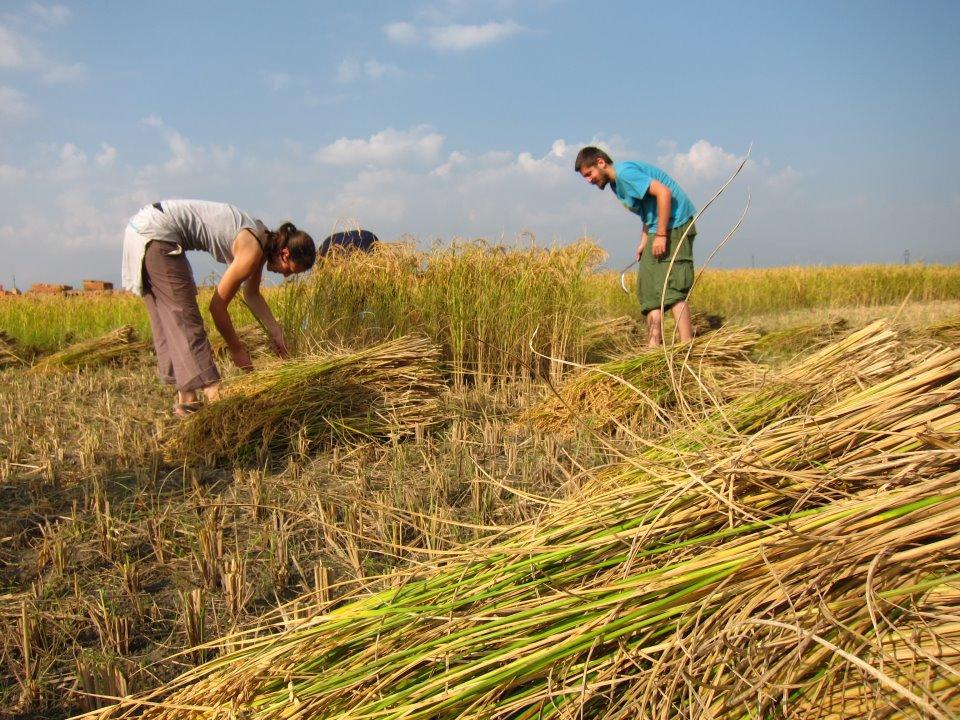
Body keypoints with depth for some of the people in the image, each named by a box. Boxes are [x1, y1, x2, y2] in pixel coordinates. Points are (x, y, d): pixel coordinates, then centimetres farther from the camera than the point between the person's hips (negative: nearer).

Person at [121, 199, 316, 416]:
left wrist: (276, 335, 17)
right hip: (156, 233, -10)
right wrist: (237, 349, -1)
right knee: (185, 315, -12)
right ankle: (214, 394, -13)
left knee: (167, 320, 9)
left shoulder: (263, 238, 8)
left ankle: (186, 399, 14)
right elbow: (217, 305, -12)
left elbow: (252, 294, 19)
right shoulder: (253, 251, -17)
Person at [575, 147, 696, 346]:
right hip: (661, 228, 11)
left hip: (676, 224, -11)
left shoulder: (624, 172, -14)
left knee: (671, 287, -14)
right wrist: (643, 242, 8)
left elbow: (663, 192, -22)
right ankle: (654, 345, 10)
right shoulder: (616, 184, 17)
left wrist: (661, 235, -22)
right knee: (648, 285, 8)